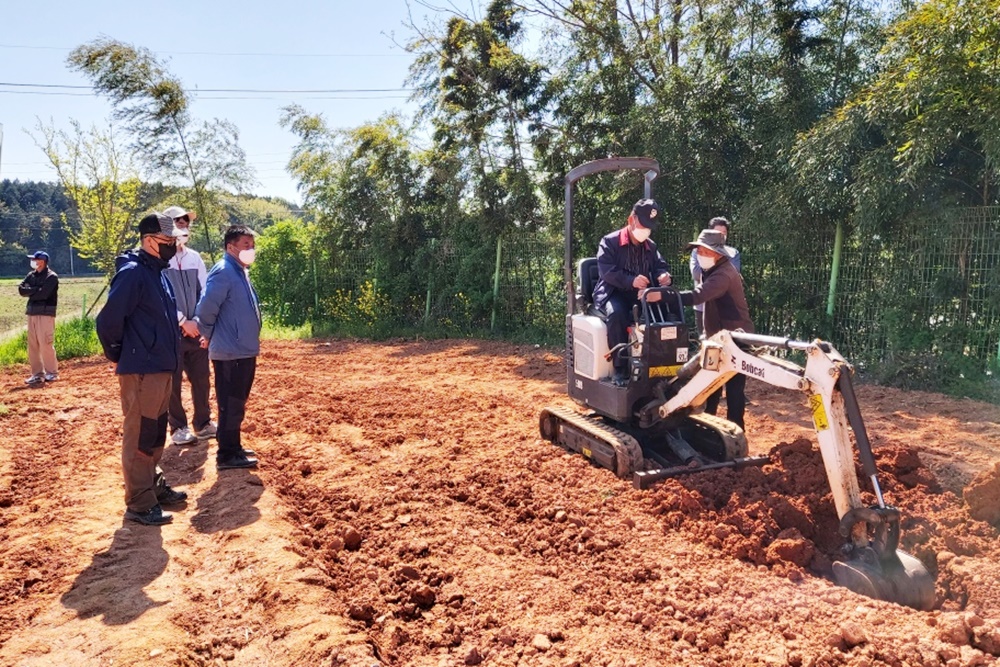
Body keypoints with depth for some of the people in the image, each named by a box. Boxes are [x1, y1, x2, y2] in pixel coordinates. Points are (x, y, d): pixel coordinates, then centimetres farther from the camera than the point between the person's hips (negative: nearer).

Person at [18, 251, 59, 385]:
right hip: (32, 313, 8)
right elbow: (21, 289, 4)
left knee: (46, 344, -8)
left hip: (45, 313, -7)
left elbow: (43, 294, -17)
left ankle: (52, 372, 0)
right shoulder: (31, 275, 15)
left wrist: (30, 292, -1)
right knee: (32, 345, 8)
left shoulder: (51, 277, -6)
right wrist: (36, 289, -10)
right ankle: (38, 373, 14)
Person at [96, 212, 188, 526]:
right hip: (141, 370, -9)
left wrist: (168, 355, 15)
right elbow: (107, 321, -20)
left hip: (162, 367, 9)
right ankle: (139, 504, 8)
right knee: (139, 435, -1)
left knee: (156, 432, 19)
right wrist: (119, 355, -7)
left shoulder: (158, 272, 13)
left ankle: (154, 486, 33)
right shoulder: (132, 273, -17)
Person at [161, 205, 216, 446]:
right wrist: (183, 321, -15)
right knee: (173, 382, 4)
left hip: (196, 329, 5)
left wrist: (198, 322, -4)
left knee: (201, 378, 10)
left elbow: (205, 293, 8)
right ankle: (178, 428, 15)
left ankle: (203, 424, 23)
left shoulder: (195, 258, 9)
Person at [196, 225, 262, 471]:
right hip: (230, 353, -10)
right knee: (230, 405, -3)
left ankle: (234, 448, 28)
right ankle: (227, 455, 5)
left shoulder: (240, 271, 14)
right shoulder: (223, 272, -17)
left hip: (244, 351, 10)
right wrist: (209, 335, -7)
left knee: (237, 404, 17)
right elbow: (206, 309, -21)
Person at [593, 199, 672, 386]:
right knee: (617, 313, -40)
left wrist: (663, 274, -10)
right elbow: (606, 270, -16)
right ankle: (620, 368, -33)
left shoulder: (651, 247, 17)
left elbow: (660, 266, 18)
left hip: (641, 295, 5)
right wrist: (631, 281, -32)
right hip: (613, 294, -5)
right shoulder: (610, 242, -3)